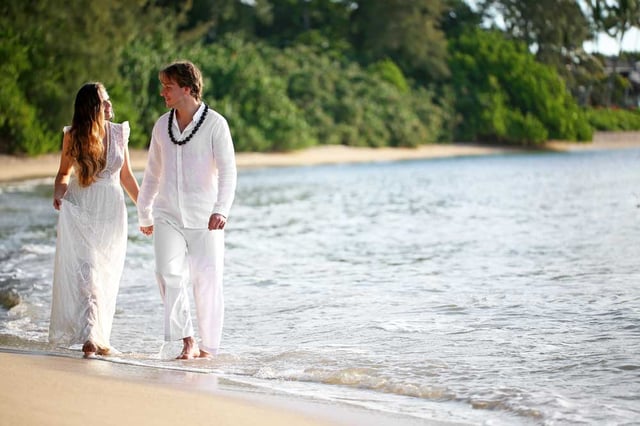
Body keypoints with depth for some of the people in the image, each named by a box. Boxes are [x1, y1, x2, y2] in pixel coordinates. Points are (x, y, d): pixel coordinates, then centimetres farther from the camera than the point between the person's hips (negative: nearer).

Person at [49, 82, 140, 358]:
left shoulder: (118, 133, 4)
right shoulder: (73, 136, -4)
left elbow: (126, 176, 13)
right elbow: (64, 172, 9)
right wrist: (58, 192, -12)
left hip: (111, 213, 3)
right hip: (80, 211, -3)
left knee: (106, 278, 3)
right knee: (85, 273, -13)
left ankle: (96, 337, 12)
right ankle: (90, 337, -15)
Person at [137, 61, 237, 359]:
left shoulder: (215, 124, -5)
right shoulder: (162, 125, 10)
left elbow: (227, 171, -12)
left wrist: (221, 209, -26)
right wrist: (144, 214, 24)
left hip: (204, 219, -3)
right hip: (168, 216, 3)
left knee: (207, 281, -1)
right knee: (168, 273, -16)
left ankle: (208, 347, 12)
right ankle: (187, 341, -12)